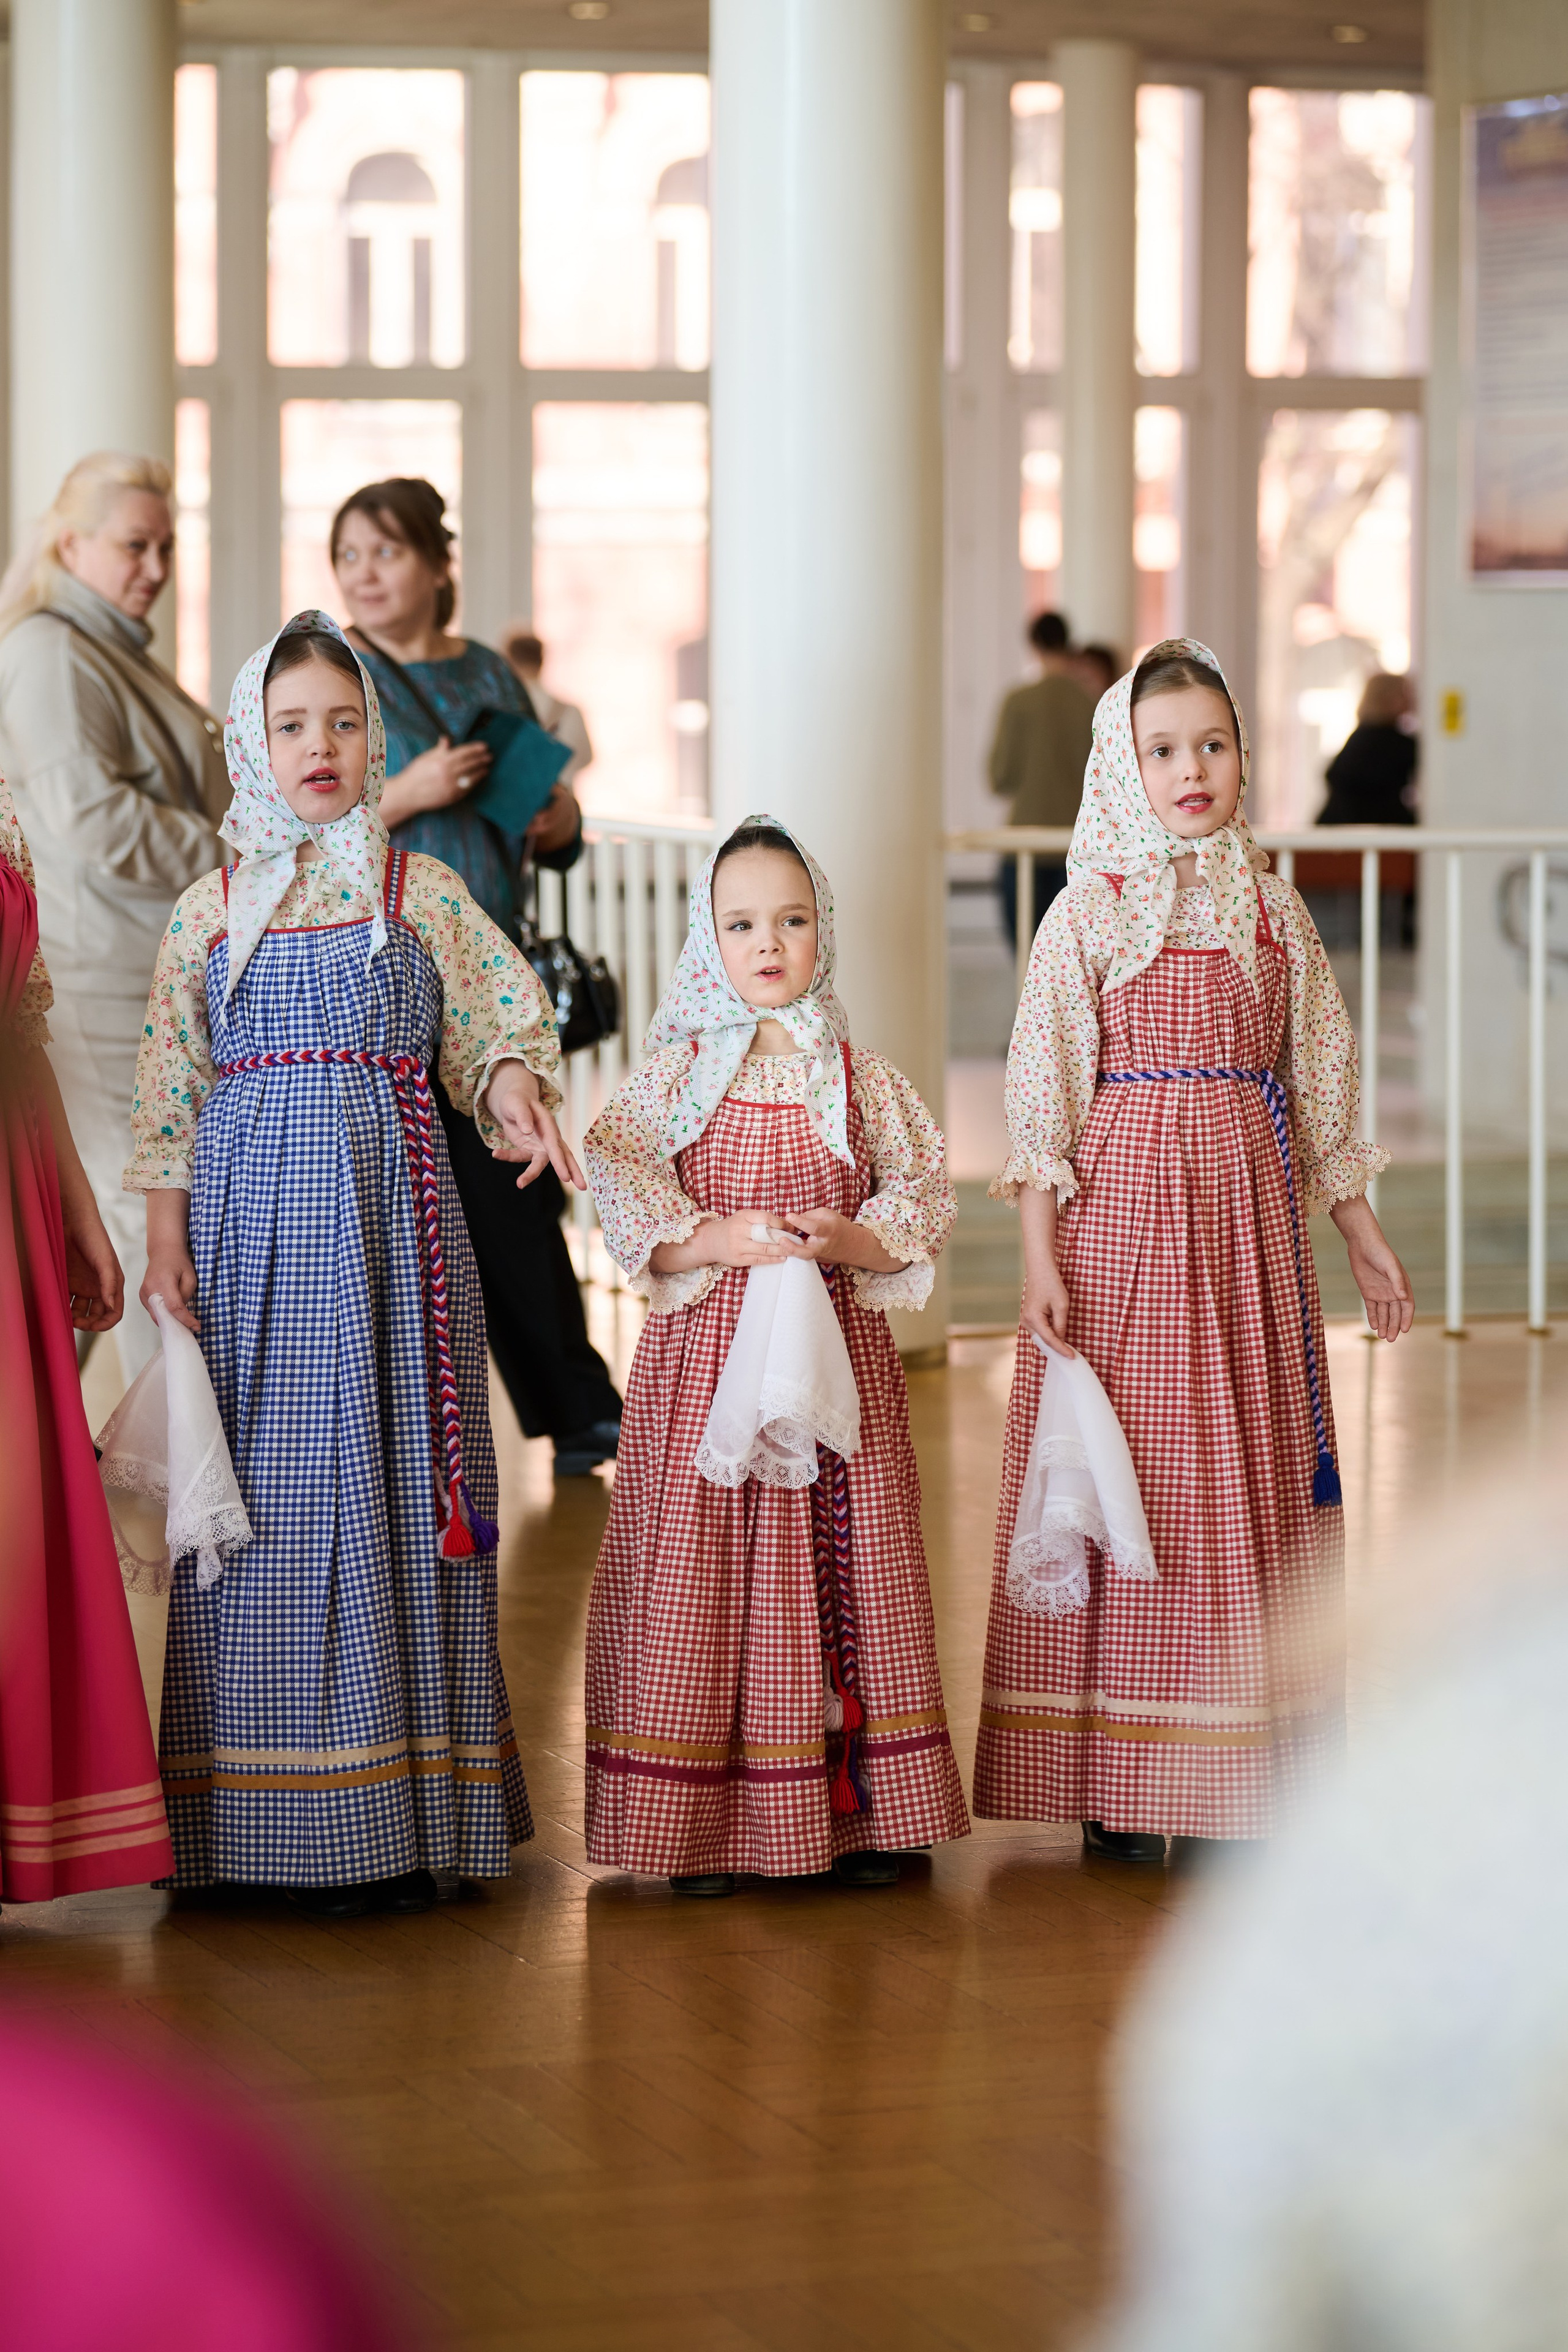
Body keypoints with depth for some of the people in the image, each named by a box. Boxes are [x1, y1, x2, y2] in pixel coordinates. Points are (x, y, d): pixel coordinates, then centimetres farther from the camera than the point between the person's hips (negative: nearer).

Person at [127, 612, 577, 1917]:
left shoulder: (420, 891, 7)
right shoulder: (214, 906, 9)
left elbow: (500, 1020, 6)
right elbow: (171, 1080, 10)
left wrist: (511, 1086, -16)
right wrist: (165, 1223, 2)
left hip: (387, 1208, -1)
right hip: (250, 1211, 1)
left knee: (385, 1476, -3)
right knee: (266, 1488, 1)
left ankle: (393, 1823, 2)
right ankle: (272, 1821, 7)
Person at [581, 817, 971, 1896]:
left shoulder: (863, 1081, 7)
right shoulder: (674, 1078, 2)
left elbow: (928, 1207, 6)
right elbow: (629, 1217, -3)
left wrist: (852, 1241, -12)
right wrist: (729, 1241, -17)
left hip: (842, 1349, 2)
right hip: (708, 1351, -2)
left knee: (848, 1559, 3)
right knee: (704, 1564, -4)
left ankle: (857, 1814, 12)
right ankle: (707, 1825, 3)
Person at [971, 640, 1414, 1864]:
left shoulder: (1273, 909, 10)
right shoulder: (1088, 913, -1)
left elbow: (1316, 1085, 16)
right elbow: (1043, 1093, -4)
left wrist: (1363, 1233, 16)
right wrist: (1041, 1255, -10)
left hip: (1246, 1211, 4)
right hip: (1119, 1207, -3)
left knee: (1246, 1474, 4)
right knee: (1126, 1472, -2)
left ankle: (1234, 1779, 11)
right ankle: (1116, 1784, 5)